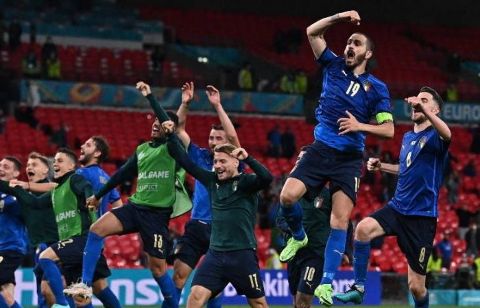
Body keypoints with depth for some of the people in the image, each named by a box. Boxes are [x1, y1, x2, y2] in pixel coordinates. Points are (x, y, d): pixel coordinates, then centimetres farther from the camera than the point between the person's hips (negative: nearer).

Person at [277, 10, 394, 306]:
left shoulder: (377, 88, 1)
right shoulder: (334, 66, 8)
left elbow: (389, 129, -4)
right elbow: (312, 32, 6)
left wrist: (360, 126, -19)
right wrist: (339, 17, -5)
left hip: (349, 159, -2)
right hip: (320, 149, 2)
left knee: (340, 220, -9)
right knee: (288, 196, -15)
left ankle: (326, 283, -7)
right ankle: (298, 237, 18)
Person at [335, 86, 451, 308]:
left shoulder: (433, 137, -8)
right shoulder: (407, 138, 13)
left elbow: (446, 134, -34)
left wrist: (424, 109, -46)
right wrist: (382, 167, 15)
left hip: (422, 216, -5)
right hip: (397, 207, 5)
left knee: (416, 286, -2)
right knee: (363, 228, -27)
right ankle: (359, 288, -18)